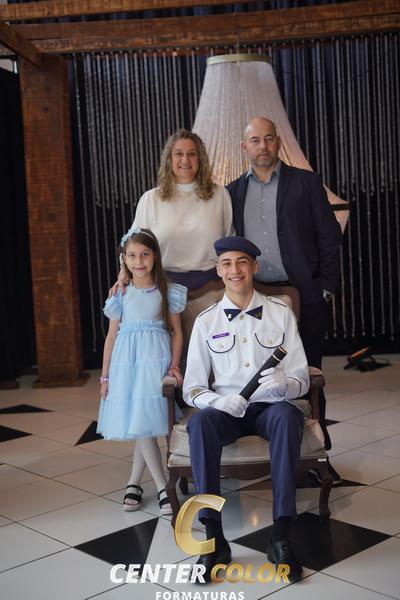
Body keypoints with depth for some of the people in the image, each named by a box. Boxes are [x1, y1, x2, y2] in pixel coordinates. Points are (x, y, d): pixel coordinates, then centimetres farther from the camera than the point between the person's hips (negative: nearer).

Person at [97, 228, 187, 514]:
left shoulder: (167, 292, 3)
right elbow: (112, 335, 9)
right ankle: (162, 487, 4)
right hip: (126, 362, 1)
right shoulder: (121, 295, 6)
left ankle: (134, 482, 17)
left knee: (146, 424, -1)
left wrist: (174, 365, -5)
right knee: (139, 425, -4)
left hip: (156, 361, -1)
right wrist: (105, 376, 9)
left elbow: (177, 331, 6)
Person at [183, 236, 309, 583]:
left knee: (287, 416, -36)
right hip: (226, 408, 1)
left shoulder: (281, 314, 4)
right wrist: (217, 401, -21)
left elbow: (301, 380, 2)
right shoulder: (206, 321, 5)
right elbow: (192, 388, 2)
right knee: (201, 422, -34)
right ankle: (214, 537, -30)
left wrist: (284, 385, -23)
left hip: (271, 406, 0)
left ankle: (281, 536, -33)